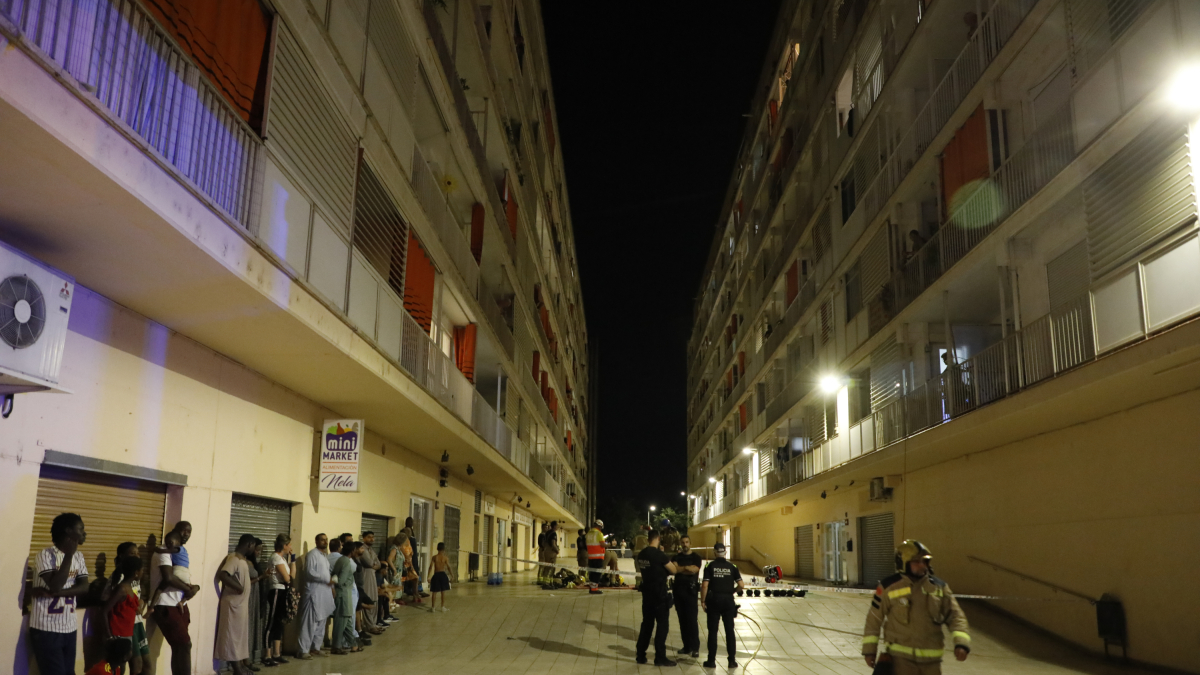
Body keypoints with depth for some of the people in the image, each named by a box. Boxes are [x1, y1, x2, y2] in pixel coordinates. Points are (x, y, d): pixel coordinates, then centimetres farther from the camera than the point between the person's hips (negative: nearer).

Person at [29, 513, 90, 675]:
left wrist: (54, 593, -15)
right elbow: (55, 585, -21)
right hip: (46, 629, -6)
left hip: (69, 628, 6)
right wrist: (69, 555, -18)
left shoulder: (79, 557, 8)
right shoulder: (46, 555, -11)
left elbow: (84, 587, -1)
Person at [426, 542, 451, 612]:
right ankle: (443, 607, 11)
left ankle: (433, 607, 9)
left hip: (436, 575, 0)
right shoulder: (446, 558, -5)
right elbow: (449, 567, -2)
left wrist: (429, 577, -5)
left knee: (434, 592, 7)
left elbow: (431, 567, -8)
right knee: (443, 592, 8)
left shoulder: (434, 558, -4)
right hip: (443, 575, 0)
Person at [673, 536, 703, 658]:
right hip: (678, 589, 4)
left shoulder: (696, 557, 2)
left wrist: (680, 568, -8)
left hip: (691, 590, -4)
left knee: (692, 619, -7)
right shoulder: (677, 557, 11)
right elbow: (673, 569, -6)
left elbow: (694, 570, -14)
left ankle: (695, 648, -3)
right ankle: (687, 646, 15)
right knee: (682, 619, 7)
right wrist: (687, 568, -14)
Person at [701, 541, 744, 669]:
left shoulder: (710, 566, -5)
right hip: (728, 600, 1)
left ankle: (711, 660, 8)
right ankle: (732, 660, 10)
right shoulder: (732, 566, 1)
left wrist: (702, 601, -4)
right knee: (729, 631, 8)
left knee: (713, 631, 5)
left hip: (714, 600, -1)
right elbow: (741, 585, -4)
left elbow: (705, 585, -12)